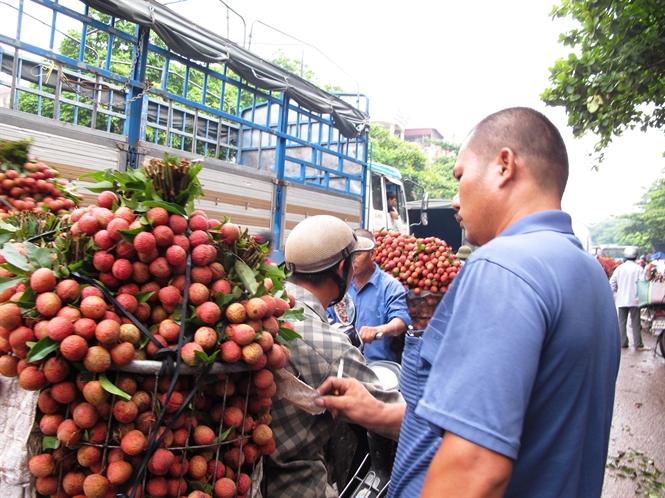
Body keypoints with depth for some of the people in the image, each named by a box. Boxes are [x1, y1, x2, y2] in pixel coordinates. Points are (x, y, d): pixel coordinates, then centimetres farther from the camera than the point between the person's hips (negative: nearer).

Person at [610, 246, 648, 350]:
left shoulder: (619, 268, 2)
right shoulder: (638, 268, -6)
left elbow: (612, 282, 3)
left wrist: (617, 290, 16)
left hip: (621, 300, 2)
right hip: (634, 299, -2)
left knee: (622, 322, 9)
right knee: (635, 322, 1)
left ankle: (623, 342, 10)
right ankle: (638, 345, 2)